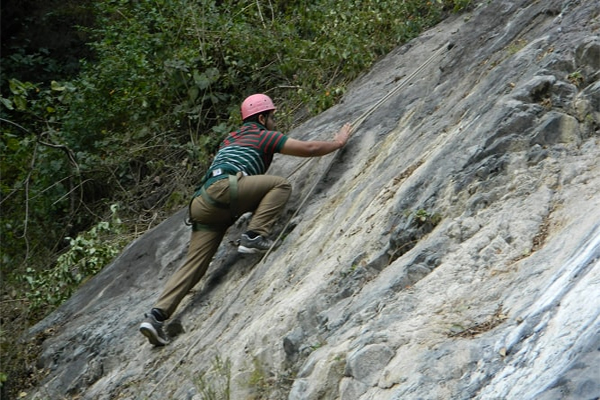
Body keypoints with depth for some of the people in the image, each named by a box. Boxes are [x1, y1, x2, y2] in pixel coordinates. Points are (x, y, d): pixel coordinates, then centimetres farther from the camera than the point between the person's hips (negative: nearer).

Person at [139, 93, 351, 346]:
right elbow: (309, 148, 12)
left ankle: (157, 315, -13)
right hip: (222, 189, -7)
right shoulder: (264, 136, 14)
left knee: (194, 264, 0)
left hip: (202, 203, 7)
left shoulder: (230, 139, 37)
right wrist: (338, 142, 29)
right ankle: (254, 235, -13)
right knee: (281, 184, 0)